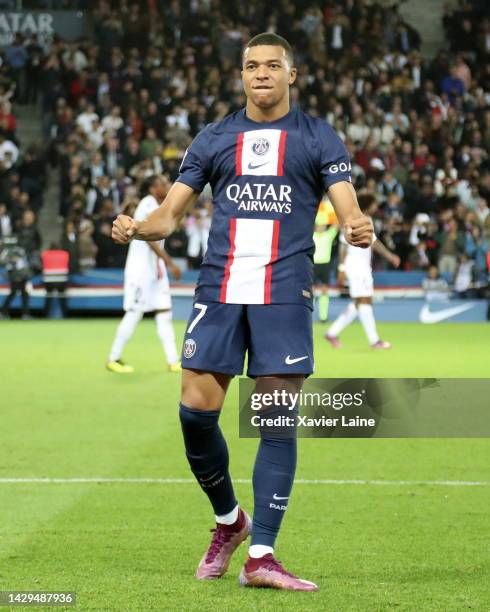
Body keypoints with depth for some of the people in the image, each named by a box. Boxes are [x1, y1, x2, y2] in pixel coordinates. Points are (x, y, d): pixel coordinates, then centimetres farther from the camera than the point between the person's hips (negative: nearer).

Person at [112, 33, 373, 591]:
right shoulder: (213, 139, 13)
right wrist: (136, 228, -12)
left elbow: (348, 211, -1)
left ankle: (260, 556, -2)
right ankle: (228, 520, 19)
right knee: (196, 409, -6)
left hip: (284, 293, -2)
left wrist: (358, 230, -26)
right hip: (219, 288, 2)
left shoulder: (319, 138, 7)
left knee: (276, 420, -6)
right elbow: (171, 214, 10)